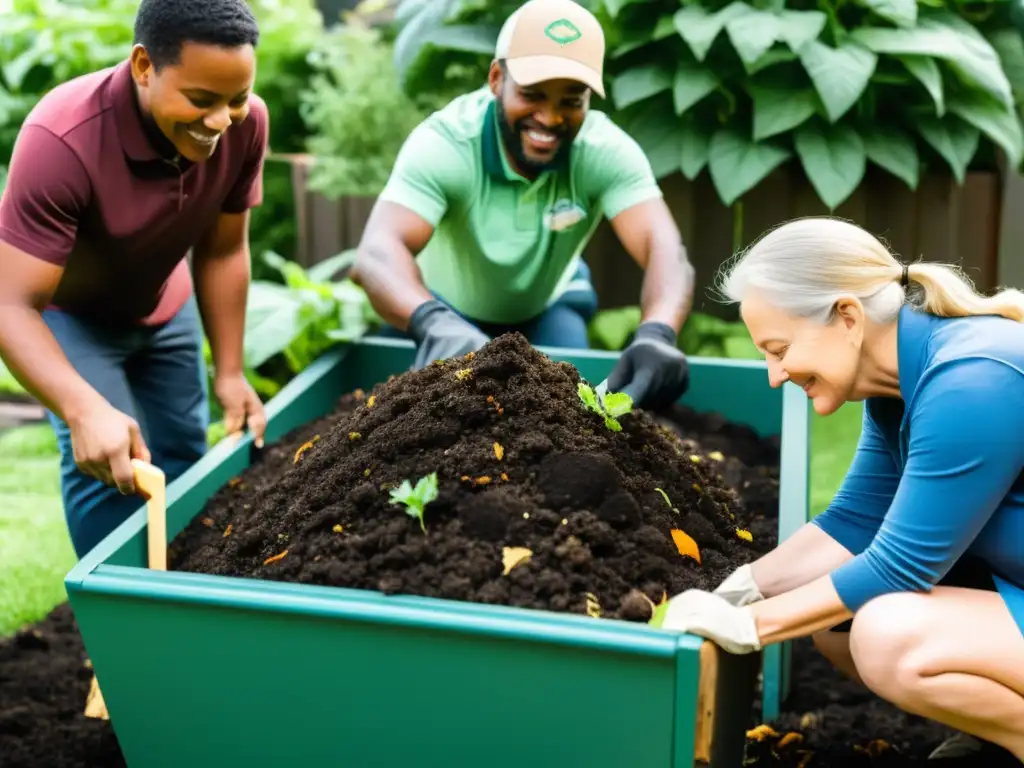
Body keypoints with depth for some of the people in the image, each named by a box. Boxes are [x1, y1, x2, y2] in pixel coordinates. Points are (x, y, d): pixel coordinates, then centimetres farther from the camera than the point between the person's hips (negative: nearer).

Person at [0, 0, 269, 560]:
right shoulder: (62, 140, -39)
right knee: (104, 468, -18)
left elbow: (224, 252, -9)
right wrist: (86, 411, -54)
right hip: (64, 311, -4)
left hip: (163, 306, 5)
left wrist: (229, 373, -9)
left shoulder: (245, 122, -24)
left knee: (183, 463, 8)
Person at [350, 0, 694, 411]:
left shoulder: (607, 151, -30)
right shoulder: (443, 142, -36)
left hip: (548, 306, 1)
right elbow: (378, 250, -52)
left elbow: (665, 249, -44)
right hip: (447, 308, -1)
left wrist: (657, 332, -68)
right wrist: (435, 323, -75)